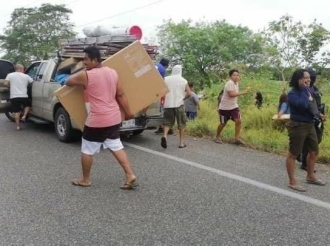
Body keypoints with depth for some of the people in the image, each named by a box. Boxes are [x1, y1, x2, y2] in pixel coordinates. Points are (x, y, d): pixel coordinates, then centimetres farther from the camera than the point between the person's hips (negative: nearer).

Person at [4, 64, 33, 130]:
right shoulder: (26, 76, 3)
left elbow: (5, 84, -4)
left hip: (14, 96, 1)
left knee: (16, 111, 6)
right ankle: (24, 116, 7)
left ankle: (18, 126, 5)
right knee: (28, 105, 26)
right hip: (24, 96, -1)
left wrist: (11, 87, 14)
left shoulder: (10, 75, 4)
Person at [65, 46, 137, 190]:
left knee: (87, 150, 11)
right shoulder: (113, 72, 5)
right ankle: (130, 175, 12)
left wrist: (78, 74, 23)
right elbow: (120, 95, 8)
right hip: (114, 118, 7)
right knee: (116, 147, 17)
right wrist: (128, 112, 17)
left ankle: (85, 180, 25)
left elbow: (68, 82, 5)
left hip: (97, 120, -6)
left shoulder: (85, 75, -12)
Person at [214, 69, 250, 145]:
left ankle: (237, 139, -3)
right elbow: (231, 94, -34)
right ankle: (217, 137, 28)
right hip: (224, 107, -7)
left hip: (234, 106, 7)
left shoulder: (236, 83, 7)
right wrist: (243, 92, -33)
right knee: (223, 124, 6)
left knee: (238, 121, -10)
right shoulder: (229, 83, -21)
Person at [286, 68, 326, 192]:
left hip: (310, 125, 9)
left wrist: (319, 114, 11)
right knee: (293, 154, 0)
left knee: (314, 151, 18)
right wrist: (309, 99, -16)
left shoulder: (307, 90, 8)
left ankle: (310, 176, 37)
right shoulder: (292, 94, -16)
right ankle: (292, 182, 10)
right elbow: (302, 104, -34)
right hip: (298, 126, -9)